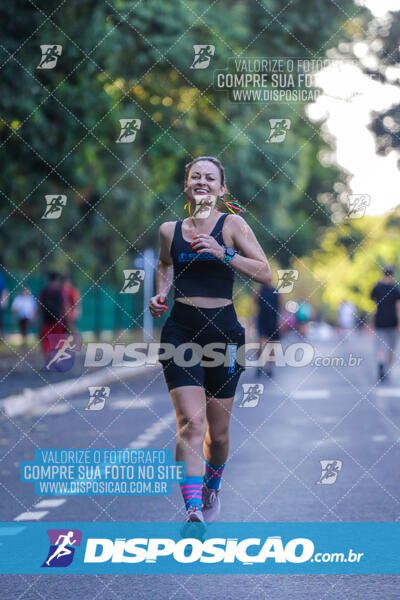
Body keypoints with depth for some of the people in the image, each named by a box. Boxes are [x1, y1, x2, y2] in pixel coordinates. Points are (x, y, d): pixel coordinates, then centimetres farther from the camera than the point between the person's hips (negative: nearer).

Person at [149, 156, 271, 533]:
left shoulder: (232, 225, -1)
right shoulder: (169, 230, 7)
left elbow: (265, 274, -8)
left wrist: (223, 253, -19)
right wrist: (160, 293, 8)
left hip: (223, 329, 0)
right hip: (180, 329, 0)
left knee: (217, 431, 10)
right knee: (190, 422, -18)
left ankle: (212, 486, 41)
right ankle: (193, 511, -26)